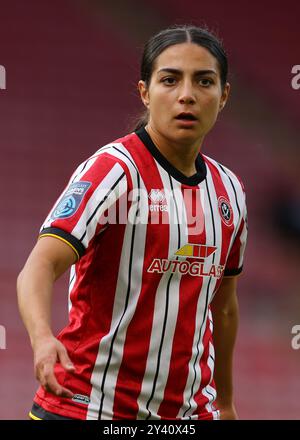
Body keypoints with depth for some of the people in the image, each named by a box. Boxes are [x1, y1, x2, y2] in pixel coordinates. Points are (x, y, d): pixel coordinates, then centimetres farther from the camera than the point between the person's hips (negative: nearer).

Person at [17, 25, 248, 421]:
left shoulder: (229, 189, 7)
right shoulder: (114, 170, -12)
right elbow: (41, 265, -25)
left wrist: (224, 401, 21)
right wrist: (43, 338, -43)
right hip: (89, 407, -5)